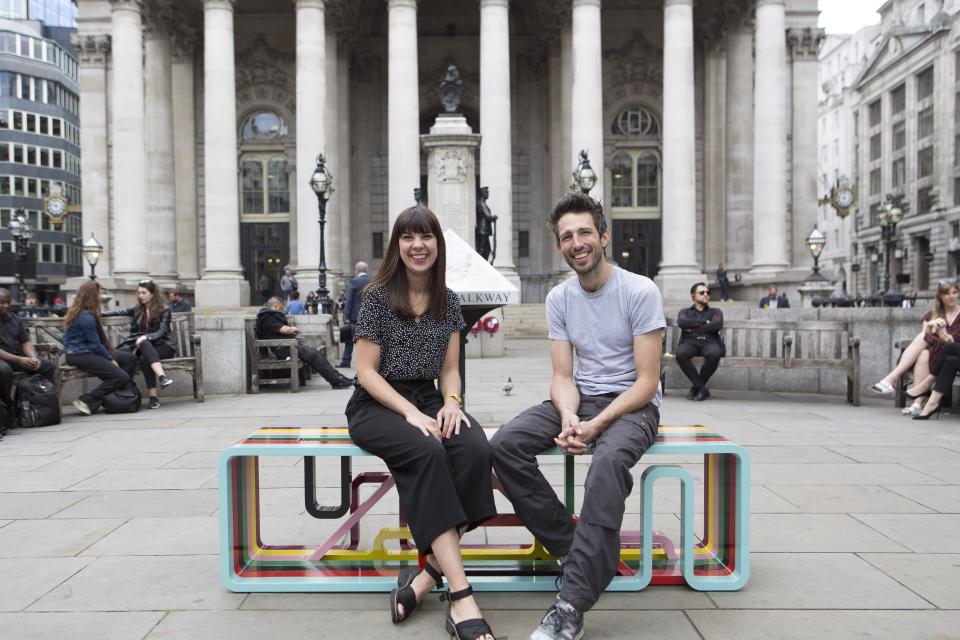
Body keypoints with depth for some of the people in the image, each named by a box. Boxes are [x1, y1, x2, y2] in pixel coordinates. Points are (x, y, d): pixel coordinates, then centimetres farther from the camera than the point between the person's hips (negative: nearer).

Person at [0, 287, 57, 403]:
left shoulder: (15, 319, 10)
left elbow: (26, 342, 11)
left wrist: (33, 357, -11)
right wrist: (19, 360, -23)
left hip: (18, 357, 6)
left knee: (49, 367, -11)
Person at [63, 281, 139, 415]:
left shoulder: (78, 312, 13)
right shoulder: (86, 317, -19)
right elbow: (95, 344, -16)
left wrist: (111, 354, 6)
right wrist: (110, 360, -5)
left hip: (87, 351, 11)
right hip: (80, 356, -11)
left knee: (130, 358, 6)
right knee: (122, 377, -19)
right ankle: (86, 401, -11)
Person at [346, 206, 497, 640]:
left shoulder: (447, 302, 9)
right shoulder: (378, 297, -4)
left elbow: (449, 369, 12)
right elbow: (366, 371, -7)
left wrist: (451, 401, -11)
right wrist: (410, 413, -20)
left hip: (428, 399, 4)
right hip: (376, 405, -4)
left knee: (475, 449, -30)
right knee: (428, 452, -36)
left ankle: (430, 573, -22)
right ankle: (461, 596, -36)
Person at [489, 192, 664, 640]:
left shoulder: (640, 291, -9)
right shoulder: (559, 298, 5)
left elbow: (647, 381, -12)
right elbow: (563, 376, 2)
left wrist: (596, 425, -25)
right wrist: (569, 417, -21)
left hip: (633, 405, -5)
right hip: (579, 399, 5)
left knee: (608, 460, -39)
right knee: (504, 445, -21)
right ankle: (577, 551, -13)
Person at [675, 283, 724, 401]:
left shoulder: (716, 312, 25)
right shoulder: (685, 311, 25)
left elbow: (717, 325, 1)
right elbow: (681, 323, 0)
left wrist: (694, 328, 0)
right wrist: (704, 322, 0)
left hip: (709, 342, 0)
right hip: (690, 341, 0)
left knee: (715, 354, -37)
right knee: (681, 353, -37)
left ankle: (696, 387, -17)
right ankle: (702, 389, -25)